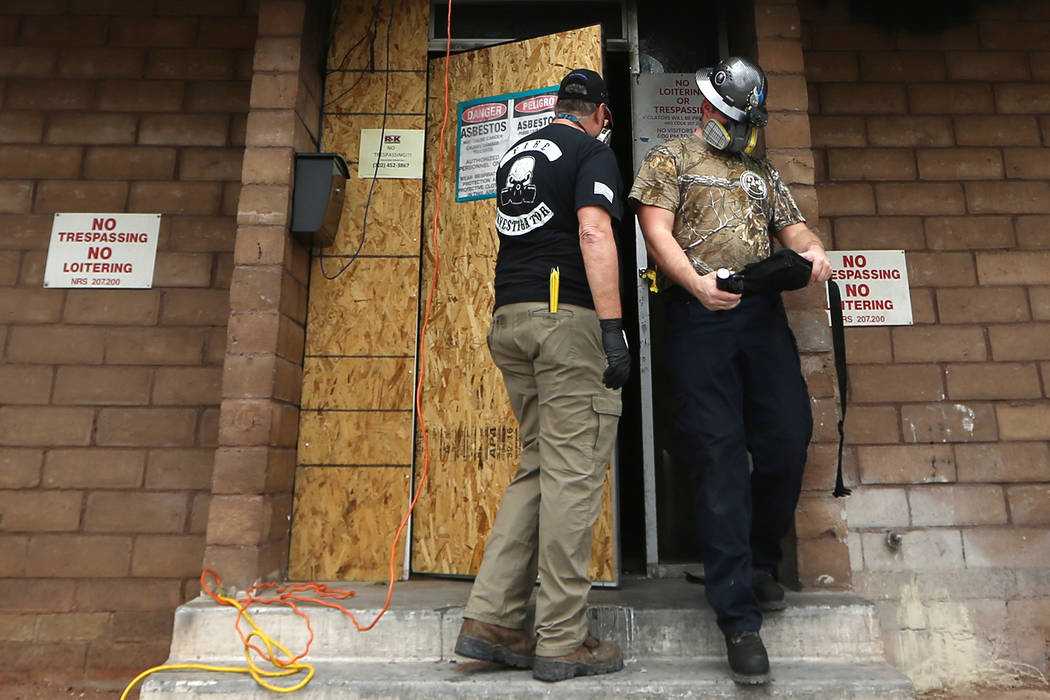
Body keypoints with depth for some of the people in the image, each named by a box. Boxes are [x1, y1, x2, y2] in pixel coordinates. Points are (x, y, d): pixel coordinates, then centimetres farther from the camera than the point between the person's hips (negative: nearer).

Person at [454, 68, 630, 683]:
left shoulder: (517, 153, 23)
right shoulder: (594, 152, 0)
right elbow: (594, 234, -15)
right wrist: (614, 328, -18)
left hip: (509, 318, 8)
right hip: (567, 316, -7)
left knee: (539, 467, 12)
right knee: (574, 474, -4)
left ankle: (491, 619, 11)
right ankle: (562, 641, 4)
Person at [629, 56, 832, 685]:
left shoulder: (763, 173, 29)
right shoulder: (672, 160, 14)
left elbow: (794, 228, 22)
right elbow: (657, 231, 0)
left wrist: (814, 250, -3)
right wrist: (695, 281, -18)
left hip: (764, 312, 5)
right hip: (700, 316, -4)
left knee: (789, 441, -1)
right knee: (720, 458, -6)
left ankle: (760, 561, 27)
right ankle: (740, 614, 1)